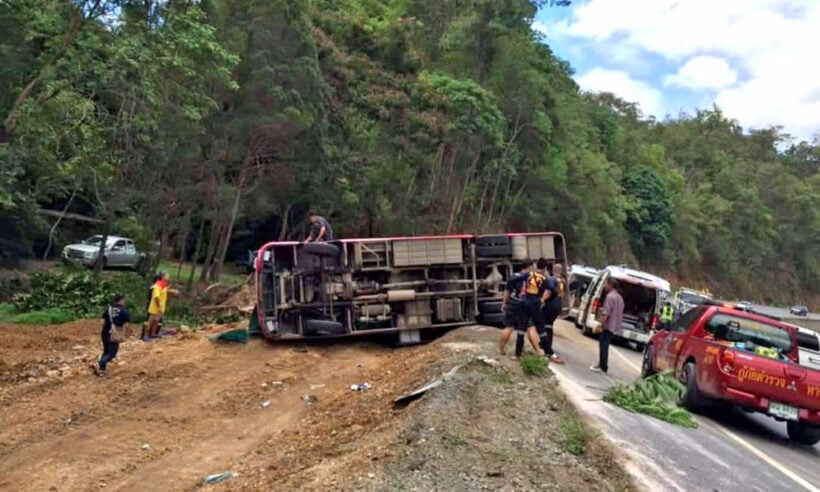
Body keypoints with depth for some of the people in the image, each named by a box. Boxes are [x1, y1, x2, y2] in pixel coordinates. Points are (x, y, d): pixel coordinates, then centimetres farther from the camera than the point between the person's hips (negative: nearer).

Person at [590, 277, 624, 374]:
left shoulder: (610, 296, -15)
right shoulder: (619, 297, 15)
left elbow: (606, 313, -21)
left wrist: (600, 325, -19)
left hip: (608, 326, -9)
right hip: (615, 326, 9)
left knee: (603, 345, -3)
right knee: (605, 346, 15)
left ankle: (603, 367, -2)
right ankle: (602, 365, 19)